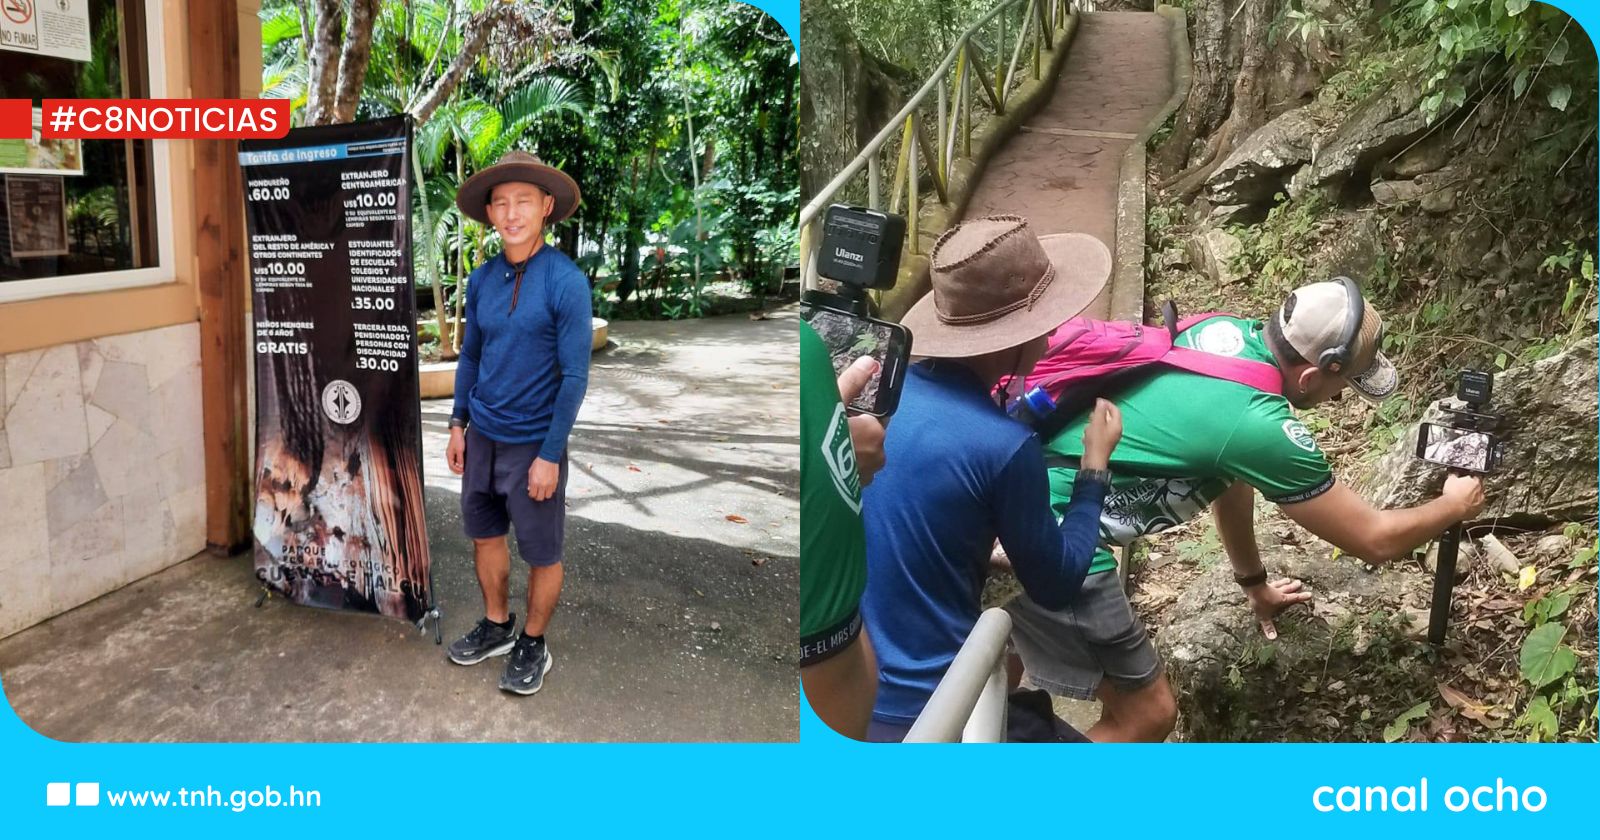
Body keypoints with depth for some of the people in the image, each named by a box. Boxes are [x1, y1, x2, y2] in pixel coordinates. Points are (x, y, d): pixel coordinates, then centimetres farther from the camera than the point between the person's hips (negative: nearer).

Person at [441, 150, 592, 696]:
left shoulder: (566, 281, -16)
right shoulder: (481, 280, 0)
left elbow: (574, 375, -15)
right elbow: (470, 356, 12)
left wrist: (550, 455, -16)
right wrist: (458, 424, 9)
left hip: (533, 445, -5)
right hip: (482, 437, 5)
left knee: (541, 554, 8)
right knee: (485, 535, 18)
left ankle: (533, 646, 28)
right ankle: (496, 627, 38)